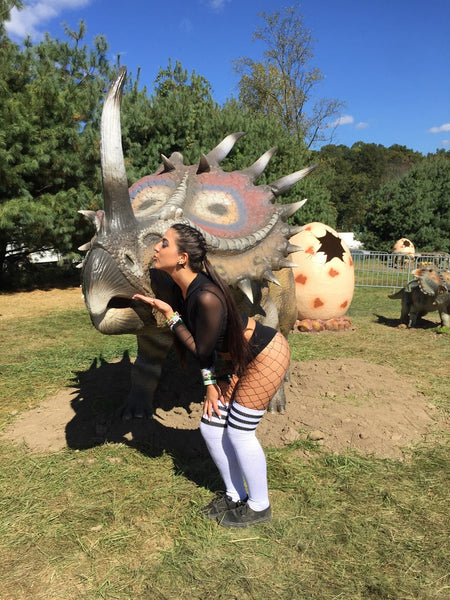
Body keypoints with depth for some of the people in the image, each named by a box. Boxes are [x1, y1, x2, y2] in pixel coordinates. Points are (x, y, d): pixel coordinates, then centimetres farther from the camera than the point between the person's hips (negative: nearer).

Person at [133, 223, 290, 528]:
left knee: (239, 433, 1)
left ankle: (259, 507, 27)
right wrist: (210, 381, 2)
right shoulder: (182, 288, -6)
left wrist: (169, 314, -21)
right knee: (211, 427, 11)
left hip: (267, 355, -9)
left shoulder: (207, 297, -33)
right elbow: (205, 344, 4)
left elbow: (201, 349, -20)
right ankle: (236, 496, 34)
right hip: (239, 360, 9)